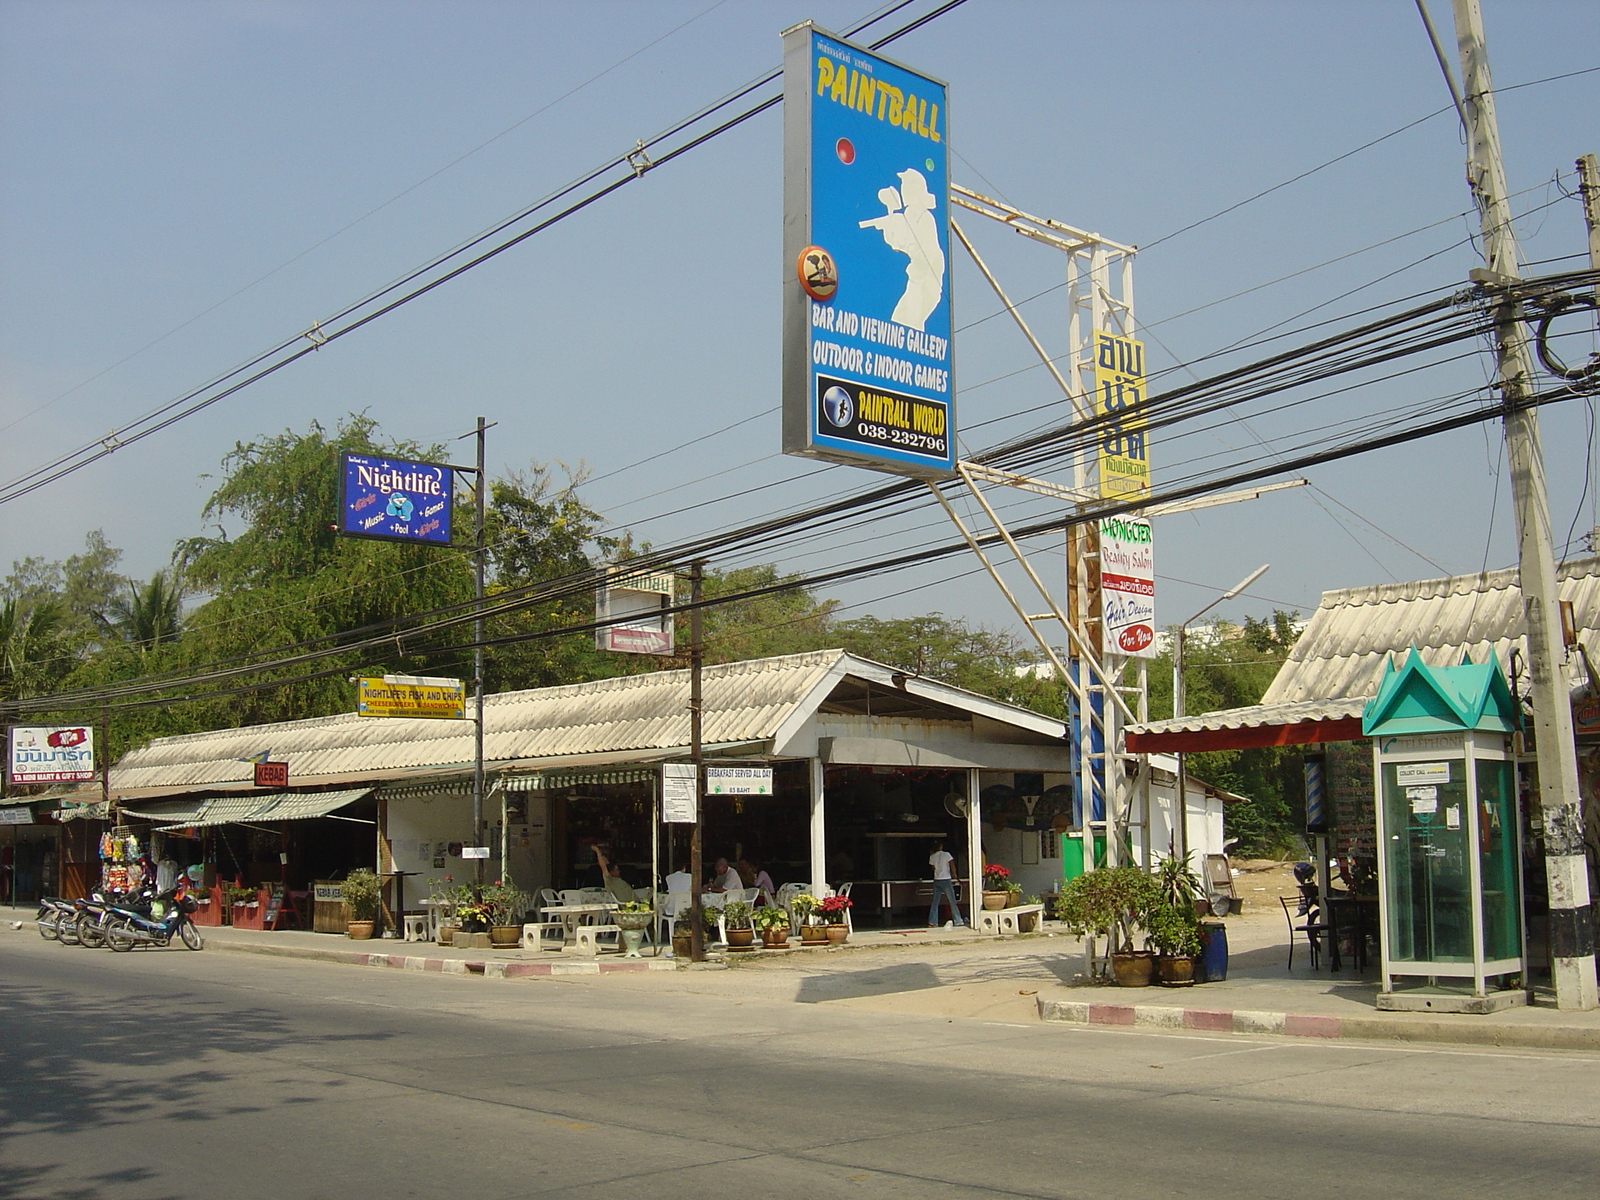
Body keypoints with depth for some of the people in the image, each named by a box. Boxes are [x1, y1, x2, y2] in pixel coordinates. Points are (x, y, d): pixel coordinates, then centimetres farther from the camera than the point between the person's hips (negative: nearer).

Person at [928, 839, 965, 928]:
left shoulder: (932, 857, 4)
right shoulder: (946, 854, -8)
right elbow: (952, 865, -7)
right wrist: (954, 875, 7)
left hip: (936, 880, 4)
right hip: (946, 880, -4)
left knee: (935, 902, 4)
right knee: (952, 902, 4)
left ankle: (932, 922, -3)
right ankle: (958, 921, 8)